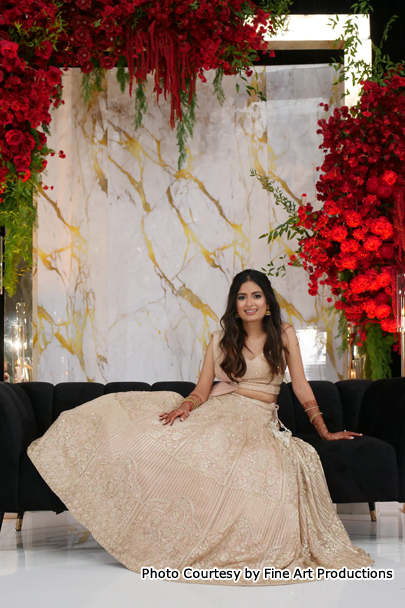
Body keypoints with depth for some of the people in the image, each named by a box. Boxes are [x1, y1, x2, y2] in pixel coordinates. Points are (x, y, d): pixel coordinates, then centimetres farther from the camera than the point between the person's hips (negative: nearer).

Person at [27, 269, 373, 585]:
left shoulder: (284, 335, 8)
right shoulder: (221, 340, 13)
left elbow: (301, 387, 9)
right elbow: (201, 390, 8)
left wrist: (325, 431, 6)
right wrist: (184, 406, -14)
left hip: (260, 421, -2)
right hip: (217, 412, 2)